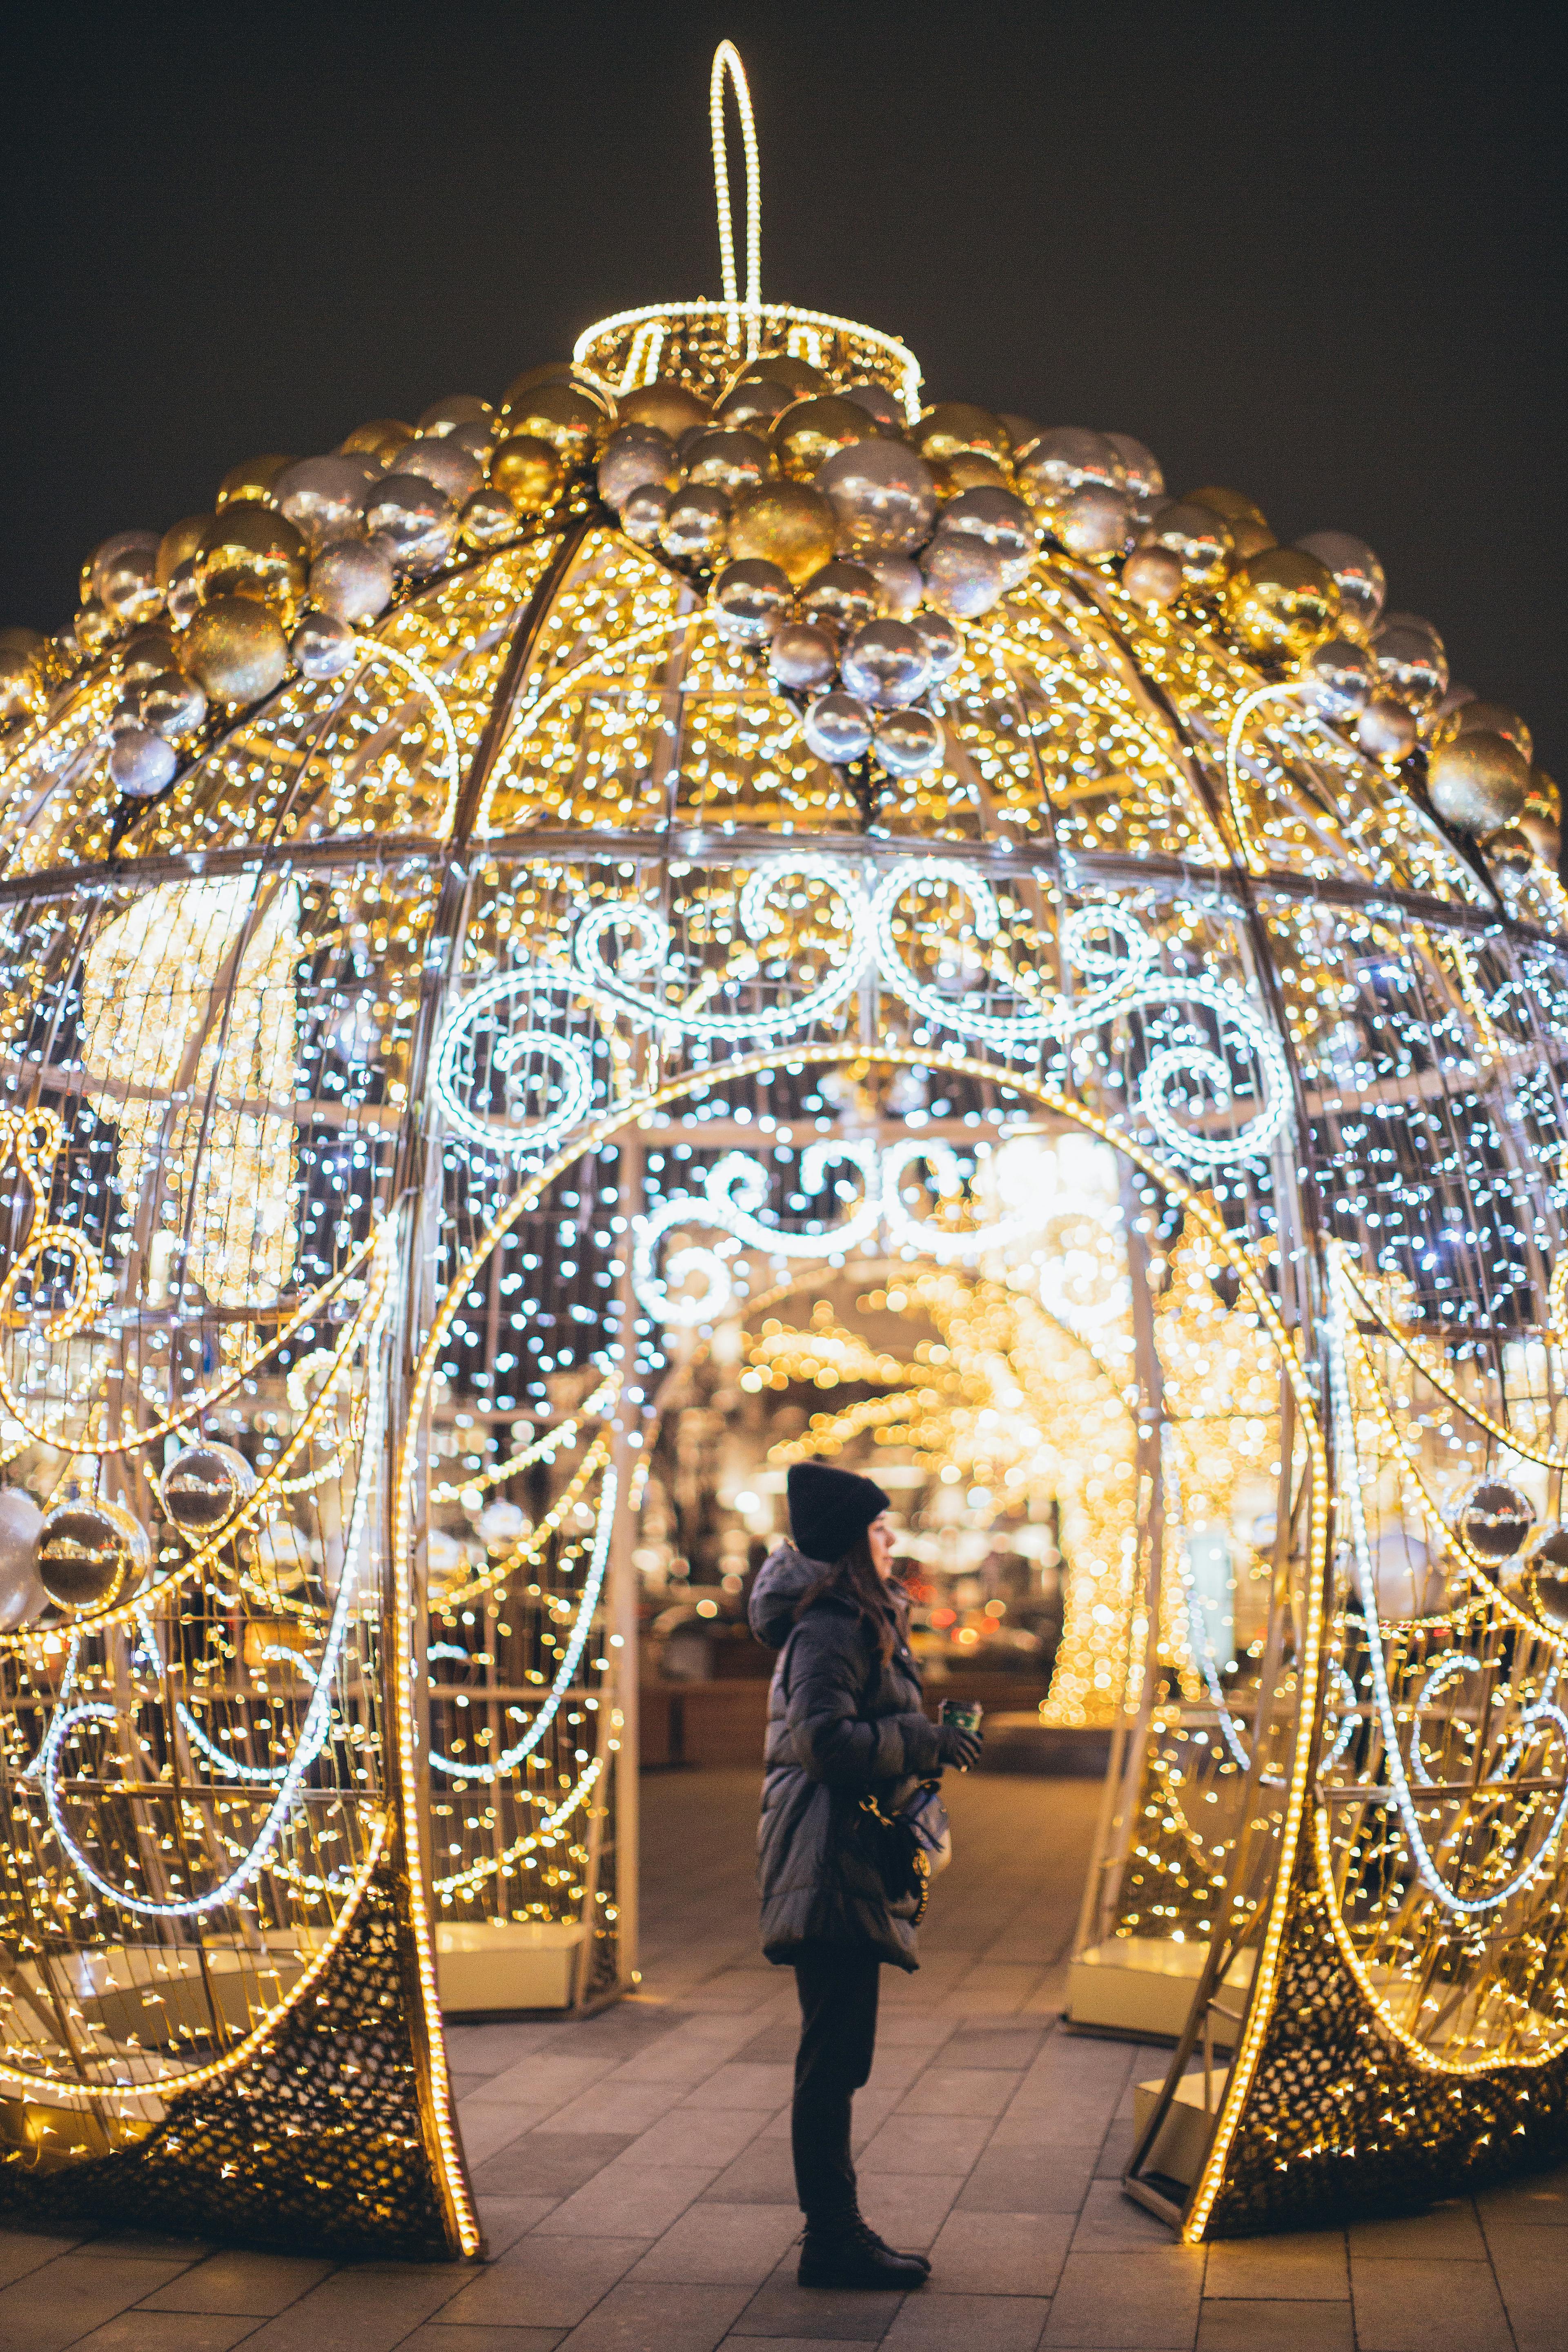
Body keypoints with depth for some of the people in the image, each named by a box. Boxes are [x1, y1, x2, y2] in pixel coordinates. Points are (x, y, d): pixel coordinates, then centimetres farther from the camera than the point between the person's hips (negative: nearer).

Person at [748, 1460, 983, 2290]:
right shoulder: (832, 1629, -14)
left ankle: (835, 2229, 22)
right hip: (831, 1857, -11)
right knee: (833, 2056, -5)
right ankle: (832, 2239, 2)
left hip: (848, 1859, 11)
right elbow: (824, 1740, -22)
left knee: (836, 2056, 14)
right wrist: (924, 1743, -17)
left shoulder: (859, 1621, 19)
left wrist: (927, 1747, 13)